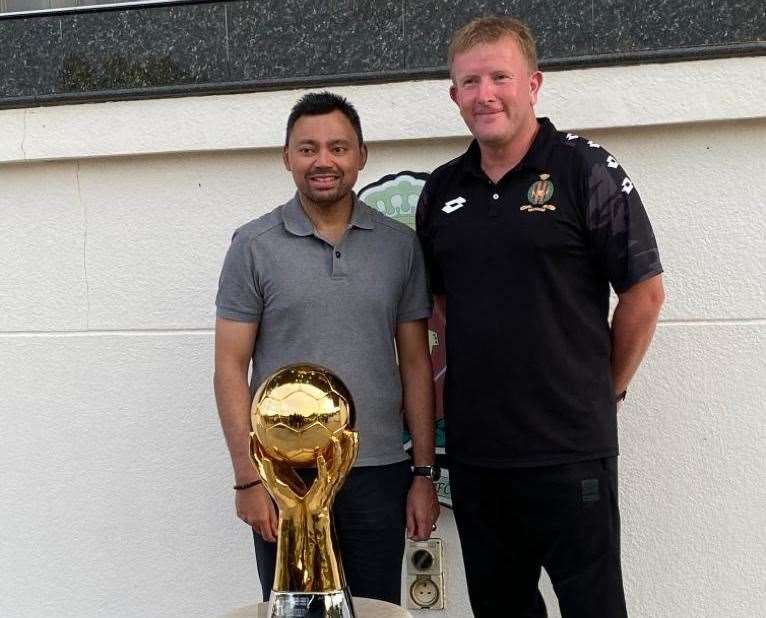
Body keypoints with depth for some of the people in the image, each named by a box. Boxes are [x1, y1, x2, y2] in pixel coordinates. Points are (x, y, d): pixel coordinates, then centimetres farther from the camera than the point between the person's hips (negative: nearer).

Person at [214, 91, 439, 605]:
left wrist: (424, 472, 4)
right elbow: (231, 368, -2)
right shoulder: (254, 246, -1)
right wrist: (248, 478, -8)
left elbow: (415, 364, 7)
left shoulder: (400, 244, 5)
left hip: (379, 474, 2)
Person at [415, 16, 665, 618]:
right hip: (473, 450, 5)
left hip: (570, 450, -5)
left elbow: (644, 292, -5)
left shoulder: (585, 169, -7)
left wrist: (604, 390, 1)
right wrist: (472, 377, 9)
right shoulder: (442, 190, 8)